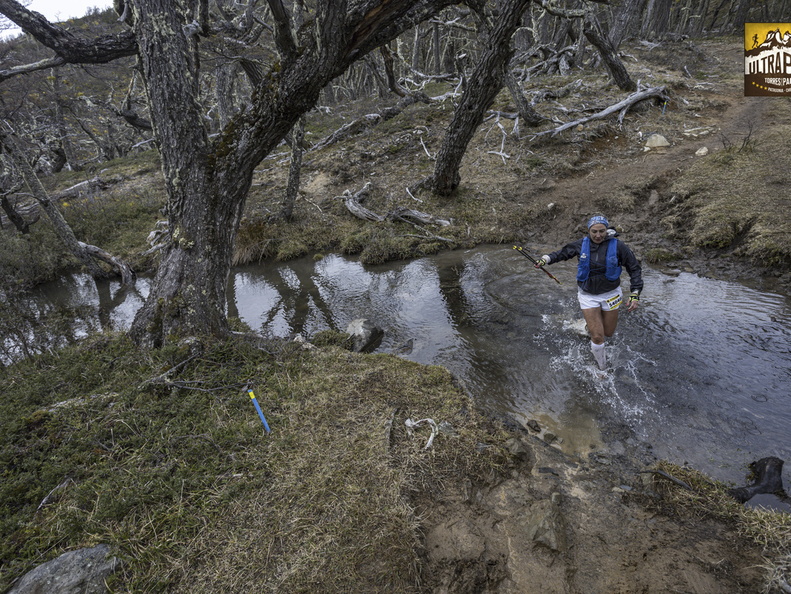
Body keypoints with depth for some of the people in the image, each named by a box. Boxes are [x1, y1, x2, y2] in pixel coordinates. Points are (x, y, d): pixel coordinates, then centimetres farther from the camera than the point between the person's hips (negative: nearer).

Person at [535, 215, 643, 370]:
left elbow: (635, 269, -7)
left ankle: (592, 324, 50)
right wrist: (545, 259, -4)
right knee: (597, 337, -4)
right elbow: (563, 252, 9)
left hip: (610, 293, 1)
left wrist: (635, 295, -13)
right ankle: (601, 368, 21)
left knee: (608, 333, 14)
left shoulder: (617, 246, -15)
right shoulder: (582, 244, -11)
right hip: (588, 295, 0)